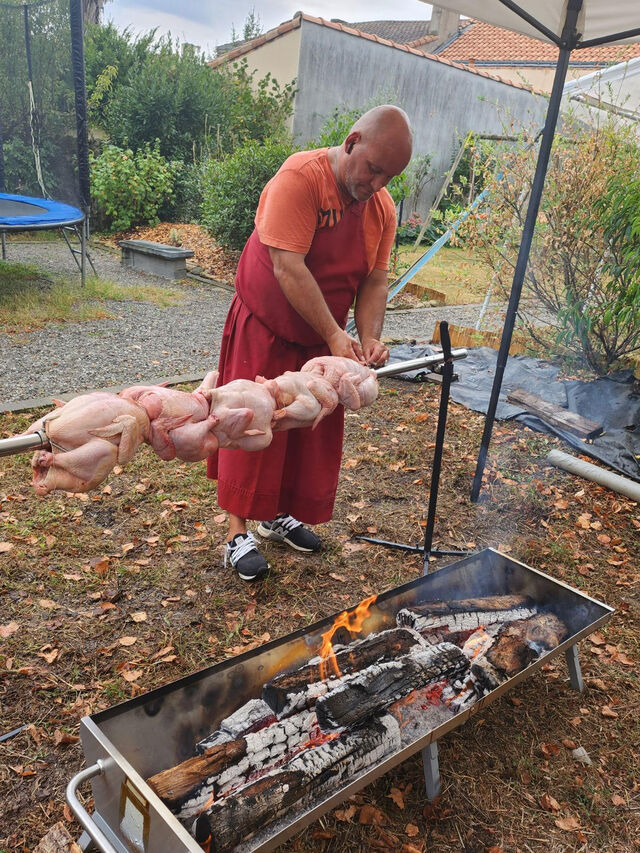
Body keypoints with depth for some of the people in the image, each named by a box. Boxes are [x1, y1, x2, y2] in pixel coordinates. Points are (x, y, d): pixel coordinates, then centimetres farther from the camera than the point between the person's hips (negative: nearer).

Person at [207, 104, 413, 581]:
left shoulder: (382, 207, -1)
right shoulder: (300, 178, -21)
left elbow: (375, 280, 0)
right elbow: (288, 267, -27)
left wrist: (369, 338, -17)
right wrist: (335, 335, -29)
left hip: (322, 339, 6)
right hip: (264, 330, -6)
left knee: (312, 431, 12)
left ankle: (279, 514, 31)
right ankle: (239, 532, 11)